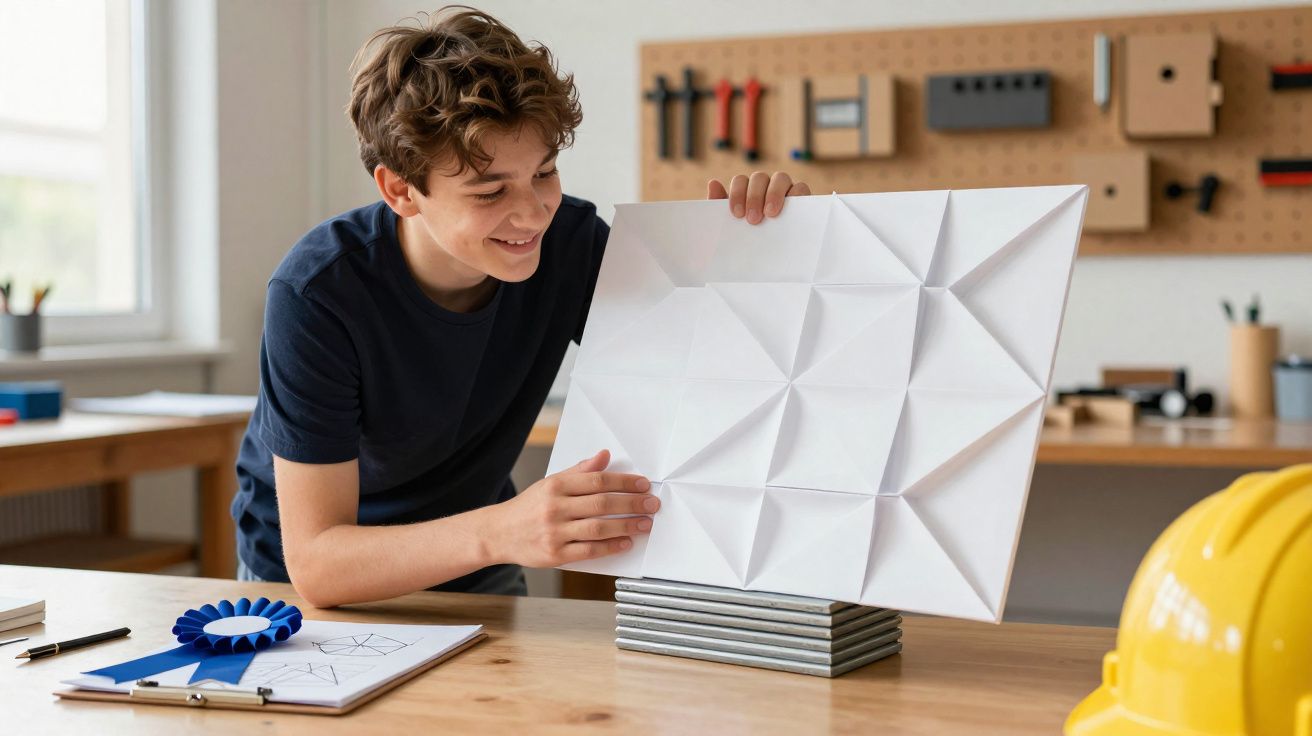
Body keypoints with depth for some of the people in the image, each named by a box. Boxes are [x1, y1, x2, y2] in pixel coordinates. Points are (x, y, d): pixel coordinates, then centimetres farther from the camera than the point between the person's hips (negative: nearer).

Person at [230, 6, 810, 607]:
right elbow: (314, 562, -29)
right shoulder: (317, 294, -28)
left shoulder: (570, 242, -16)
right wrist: (500, 531, -45)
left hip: (473, 582, 2)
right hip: (305, 590, -2)